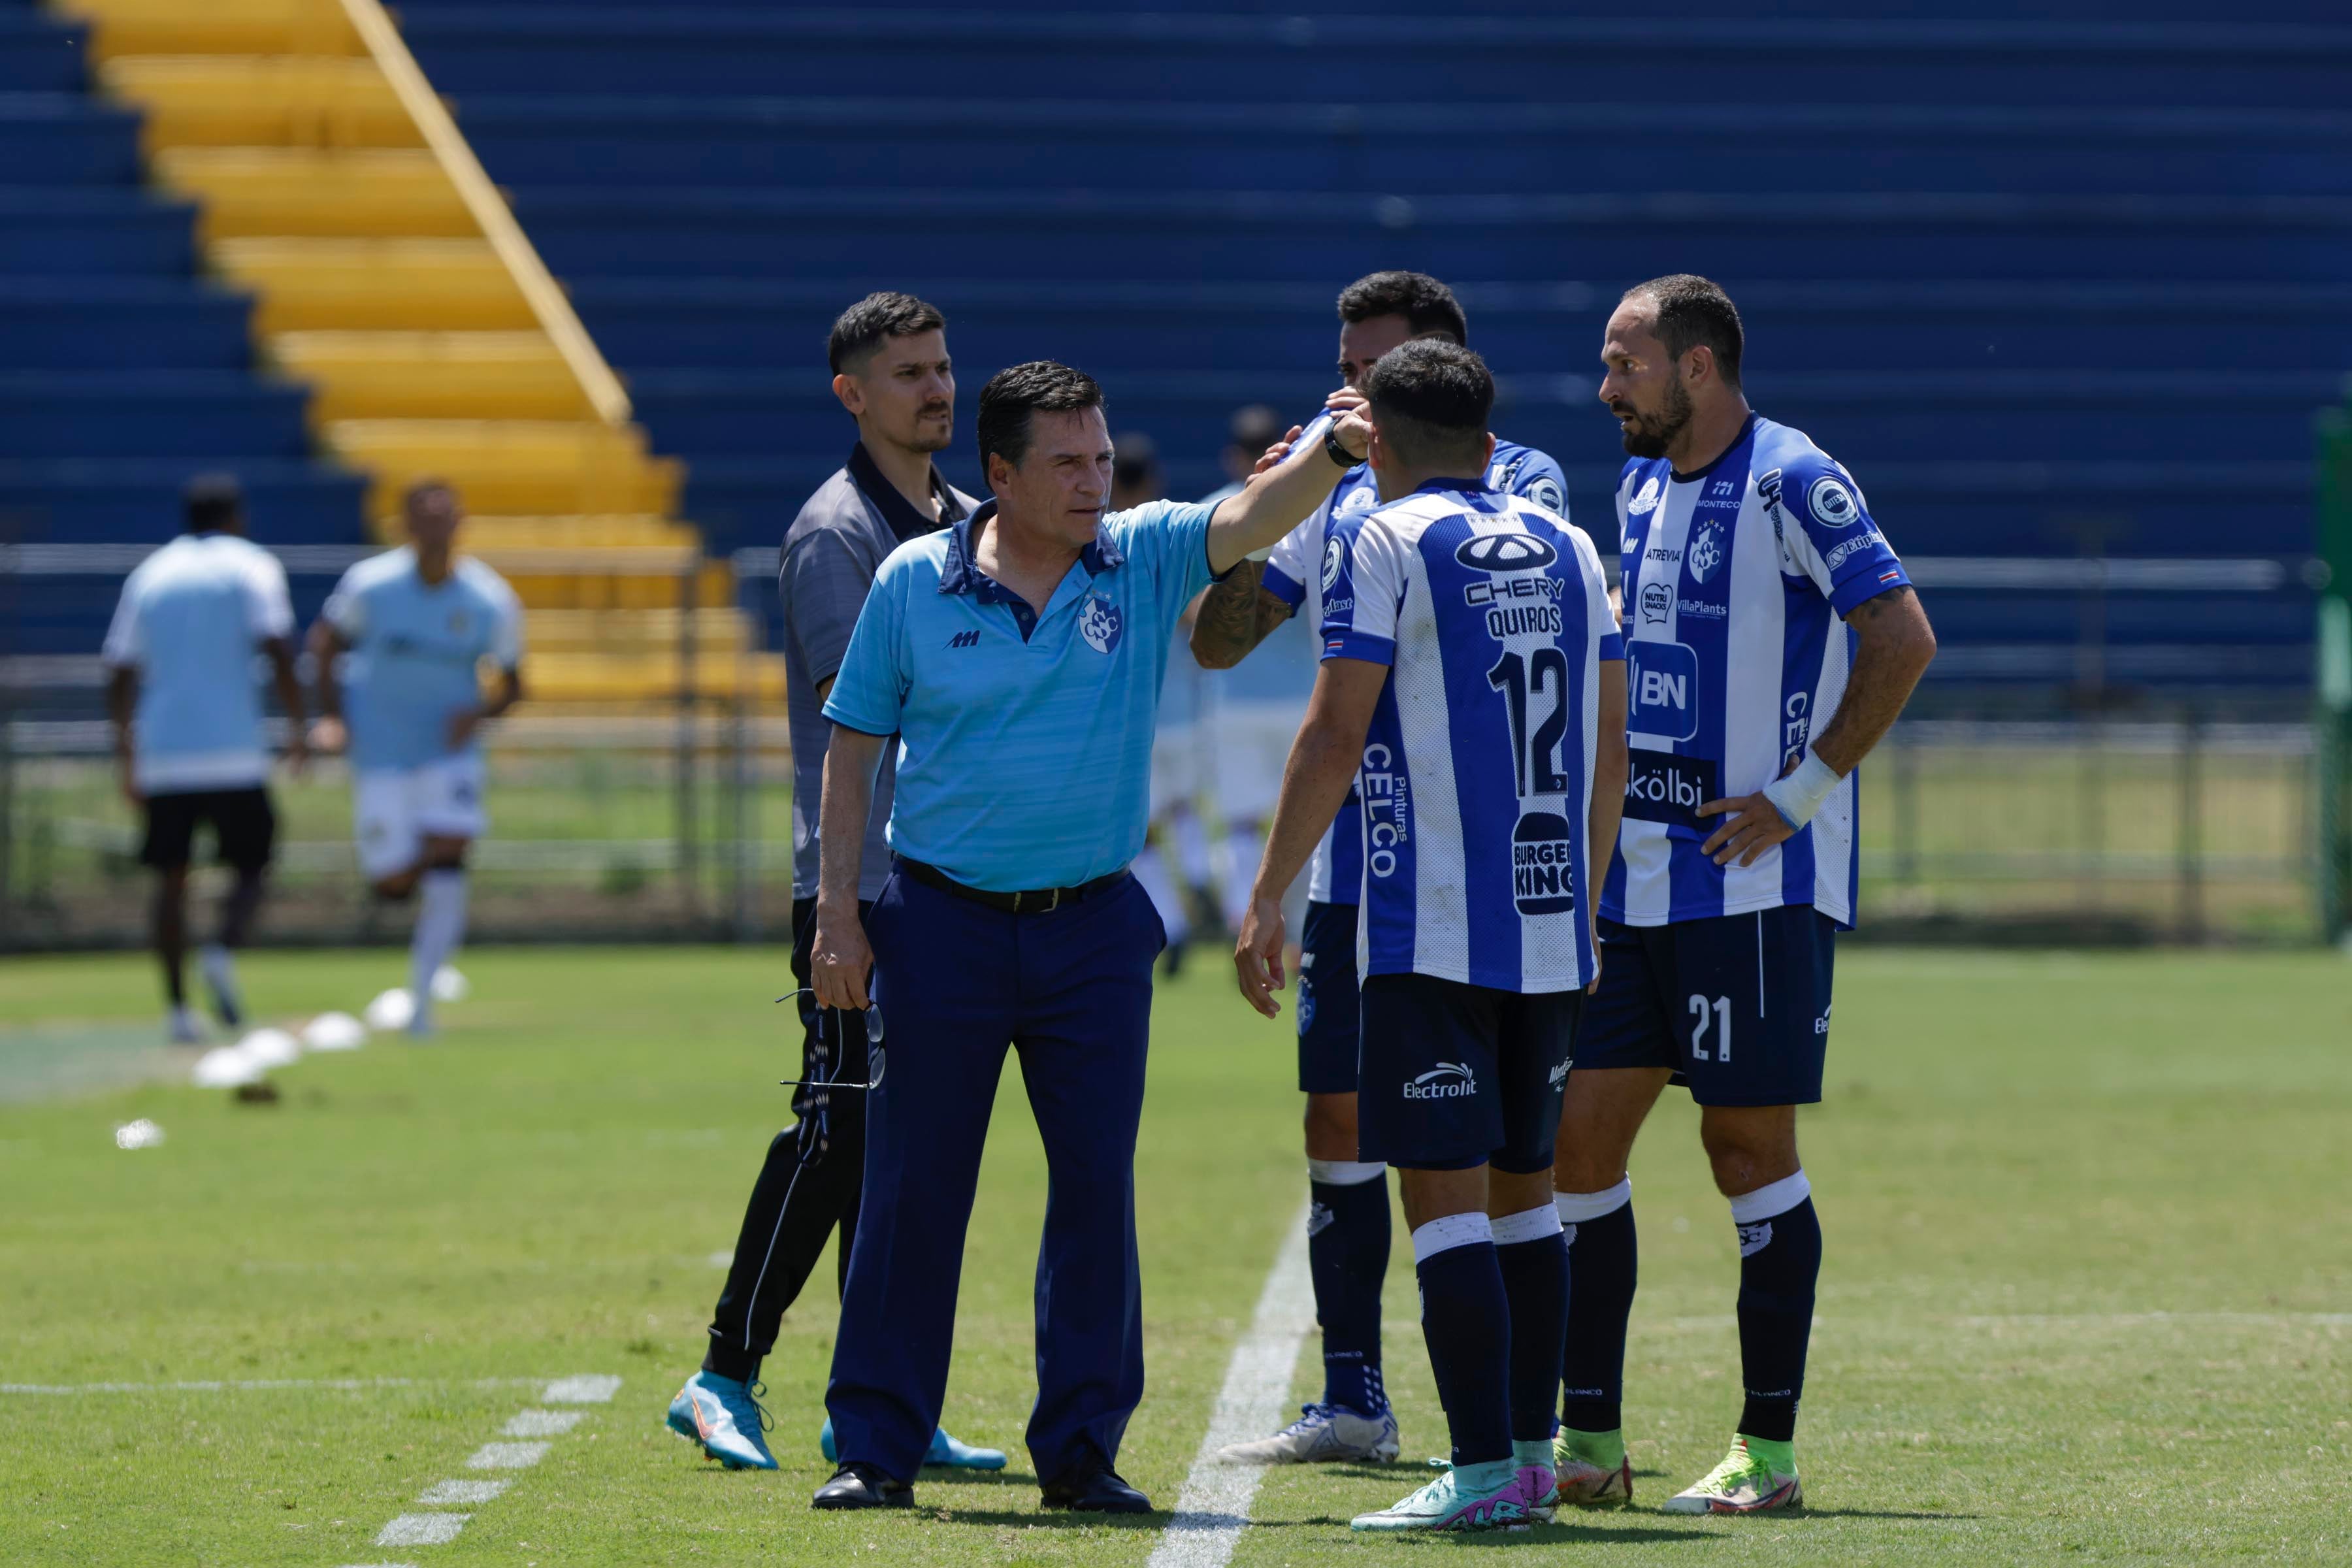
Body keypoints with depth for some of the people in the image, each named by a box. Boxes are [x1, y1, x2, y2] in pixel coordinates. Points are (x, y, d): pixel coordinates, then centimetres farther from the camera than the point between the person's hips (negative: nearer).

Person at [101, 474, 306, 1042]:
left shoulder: (149, 575, 15)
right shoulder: (252, 567, 3)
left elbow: (120, 675, 14)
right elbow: (278, 651, -11)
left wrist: (127, 754, 21)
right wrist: (297, 727, -3)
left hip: (161, 755, 3)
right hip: (233, 752, -3)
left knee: (171, 880, 8)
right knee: (251, 866, 8)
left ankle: (177, 1008, 2)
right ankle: (224, 953, -19)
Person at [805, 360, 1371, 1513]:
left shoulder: (1144, 558, 1)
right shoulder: (914, 582, -1)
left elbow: (1254, 515, -14)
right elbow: (854, 746, 4)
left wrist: (1332, 454, -35)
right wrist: (837, 910, -1)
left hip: (1093, 929, 1)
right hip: (943, 927, -1)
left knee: (1096, 1189, 2)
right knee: (912, 1191, 1)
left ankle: (1081, 1451, 11)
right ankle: (875, 1448, 9)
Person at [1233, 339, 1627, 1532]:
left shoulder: (1383, 542, -4)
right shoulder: (1565, 550, 14)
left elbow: (1335, 736, -9)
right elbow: (1609, 748, 16)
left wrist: (1267, 897, -5)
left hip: (1432, 930, -6)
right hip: (1552, 932, 6)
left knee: (1444, 1196, -6)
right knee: (1524, 1188, 14)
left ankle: (1482, 1473, -11)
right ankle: (1532, 1457, 16)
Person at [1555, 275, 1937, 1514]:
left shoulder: (1791, 482, -11)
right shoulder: (1641, 485, 13)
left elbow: (1903, 638, -18)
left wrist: (1801, 793, -17)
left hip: (1753, 880, -8)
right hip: (1631, 875, 8)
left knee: (1750, 1145, -3)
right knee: (1578, 1135, 3)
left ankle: (1767, 1451, 4)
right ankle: (1587, 1441, 10)